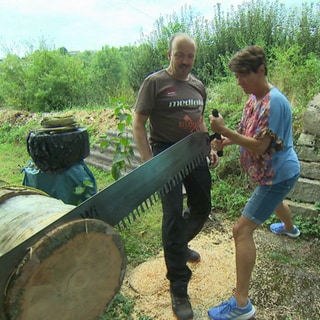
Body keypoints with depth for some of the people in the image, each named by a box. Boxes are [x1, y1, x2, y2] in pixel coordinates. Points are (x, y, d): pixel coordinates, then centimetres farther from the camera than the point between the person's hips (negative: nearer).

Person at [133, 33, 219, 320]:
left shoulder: (198, 86, 12)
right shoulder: (154, 82, -7)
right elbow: (138, 124, -9)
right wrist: (148, 161, -17)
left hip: (195, 153, 7)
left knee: (201, 209, 14)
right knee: (174, 213, -9)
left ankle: (179, 245, 46)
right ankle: (179, 288, 6)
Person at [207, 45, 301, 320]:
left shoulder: (274, 102, -28)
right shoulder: (255, 98, 1)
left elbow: (260, 145, -29)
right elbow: (252, 134, 9)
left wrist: (225, 130, -33)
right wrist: (227, 140, -7)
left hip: (278, 174, -10)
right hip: (275, 172, 10)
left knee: (242, 230, -15)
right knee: (273, 200, 40)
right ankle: (290, 228, 75)